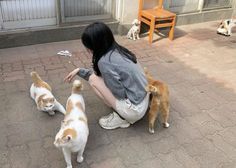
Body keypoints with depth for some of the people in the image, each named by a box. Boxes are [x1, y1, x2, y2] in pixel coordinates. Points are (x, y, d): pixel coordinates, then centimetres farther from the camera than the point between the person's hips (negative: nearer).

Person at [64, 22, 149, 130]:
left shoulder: (105, 61, -23)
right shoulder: (116, 50, 4)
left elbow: (120, 94, -17)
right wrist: (79, 71, 21)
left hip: (135, 109, -9)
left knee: (93, 79, -5)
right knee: (96, 75, 17)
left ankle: (120, 118, 1)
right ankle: (122, 113, 15)